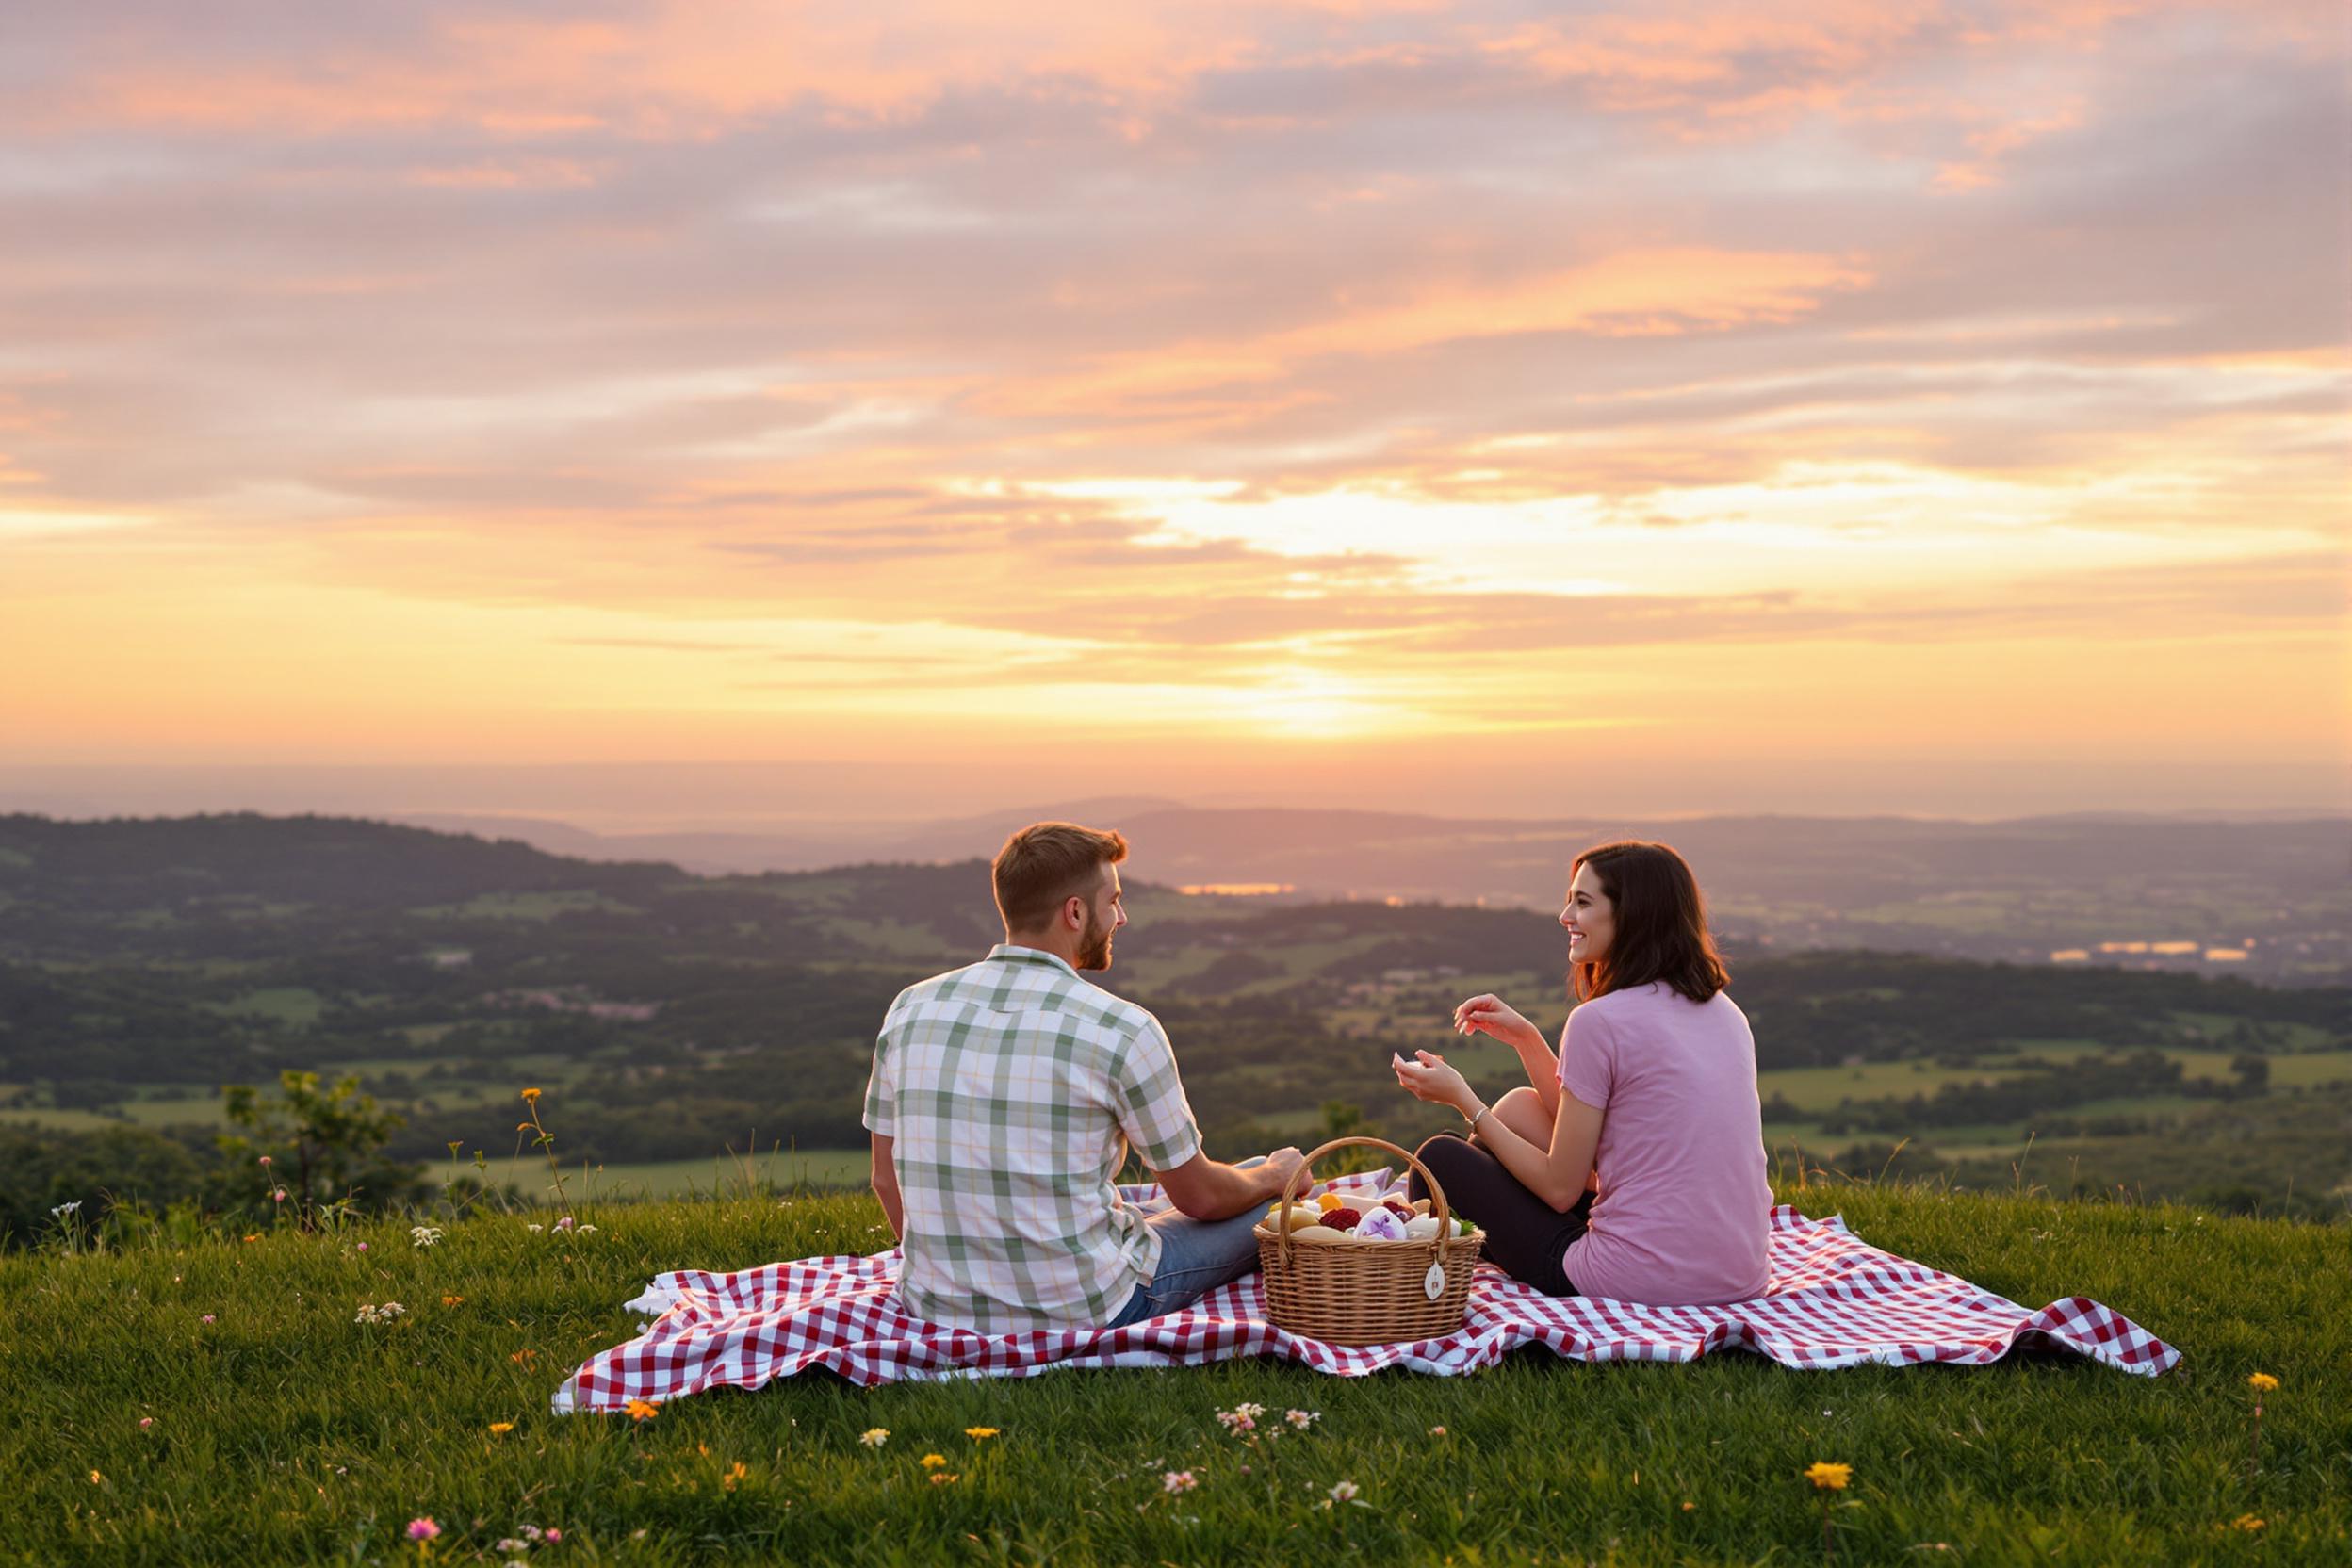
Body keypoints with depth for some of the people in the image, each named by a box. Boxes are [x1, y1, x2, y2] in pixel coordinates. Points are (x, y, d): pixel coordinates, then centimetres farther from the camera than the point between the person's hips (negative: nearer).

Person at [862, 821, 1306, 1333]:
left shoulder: (910, 1009, -1)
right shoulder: (1123, 1030, -14)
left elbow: (886, 1180, 8)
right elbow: (1199, 1196, -3)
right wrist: (1273, 1176, 19)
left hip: (939, 1310, 6)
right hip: (1084, 1315, -6)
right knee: (1265, 1203, 17)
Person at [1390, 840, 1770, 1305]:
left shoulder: (1600, 1020, -14)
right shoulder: (1725, 1012, 10)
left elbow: (1561, 1188, -9)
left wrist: (1462, 1099, 1)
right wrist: (1525, 1037, 14)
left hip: (1642, 1280, -8)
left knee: (1440, 1158, 10)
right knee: (1518, 1106, 23)